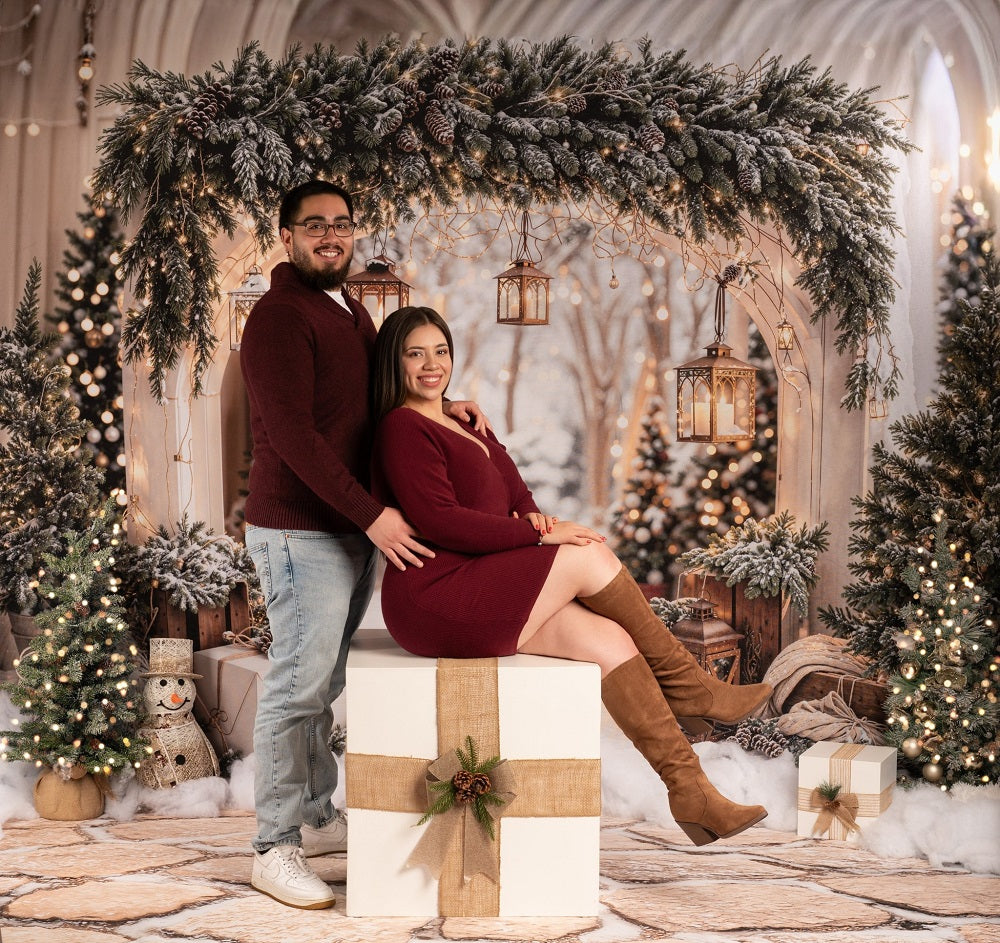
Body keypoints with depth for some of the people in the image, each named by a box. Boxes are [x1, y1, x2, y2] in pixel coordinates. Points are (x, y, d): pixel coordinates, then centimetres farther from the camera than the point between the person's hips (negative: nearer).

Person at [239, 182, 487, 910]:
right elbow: (293, 436, -21)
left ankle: (318, 817, 27)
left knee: (325, 683, 16)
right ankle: (275, 850, 3)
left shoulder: (350, 311, 17)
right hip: (301, 532, -9)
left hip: (354, 528, 9)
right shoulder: (280, 316, -13)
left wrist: (444, 406, 4)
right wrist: (373, 515, -23)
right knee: (298, 688, -5)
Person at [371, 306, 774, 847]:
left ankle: (690, 792, -11)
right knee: (590, 556, -17)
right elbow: (440, 522, -19)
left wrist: (534, 518, -10)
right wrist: (538, 534, -17)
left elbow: (518, 497, 15)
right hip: (433, 597, -8)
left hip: (479, 591, 8)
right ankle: (689, 688, -4)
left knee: (611, 641, -11)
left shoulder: (469, 429, 21)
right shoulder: (403, 428, -8)